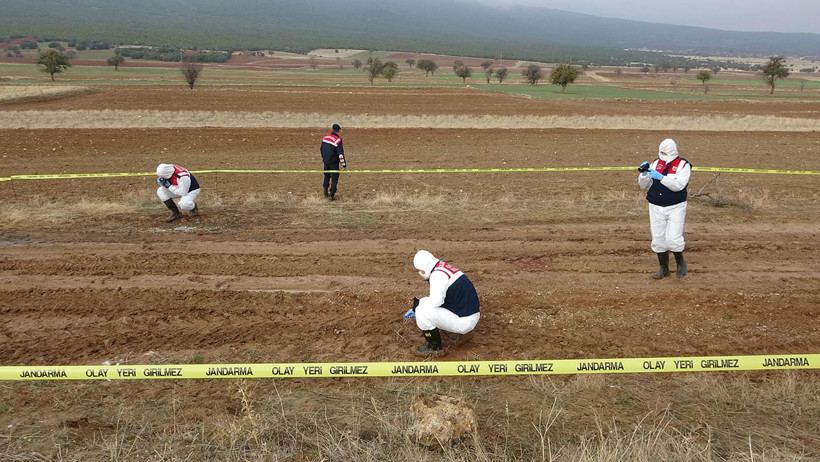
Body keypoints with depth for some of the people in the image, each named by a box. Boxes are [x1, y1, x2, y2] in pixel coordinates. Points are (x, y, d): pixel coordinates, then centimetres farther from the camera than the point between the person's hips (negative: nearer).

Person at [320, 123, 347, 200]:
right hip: (334, 162, -6)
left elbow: (321, 149, 14)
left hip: (326, 161, 6)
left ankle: (326, 192, 30)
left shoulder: (325, 137, 3)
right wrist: (344, 164, -14)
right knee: (334, 178, 4)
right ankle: (332, 195, 2)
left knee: (327, 176, 23)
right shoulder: (338, 140, -17)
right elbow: (340, 153, -20)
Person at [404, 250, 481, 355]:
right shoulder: (444, 267, 11)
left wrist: (417, 303, -12)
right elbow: (437, 298, 20)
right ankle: (459, 331, 18)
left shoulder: (437, 275, -19)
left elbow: (435, 302, -31)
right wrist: (415, 309, 16)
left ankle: (434, 346, 2)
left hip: (464, 321, -10)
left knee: (422, 310, -14)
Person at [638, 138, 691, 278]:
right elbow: (644, 185, 6)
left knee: (673, 238, -10)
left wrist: (661, 177, -29)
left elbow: (679, 185, -21)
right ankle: (664, 268, 21)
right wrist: (644, 173, -13)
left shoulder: (683, 165, -6)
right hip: (656, 207, 4)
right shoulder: (656, 163, 6)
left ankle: (680, 262, 17)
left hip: (675, 207, -4)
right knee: (658, 239, 7)